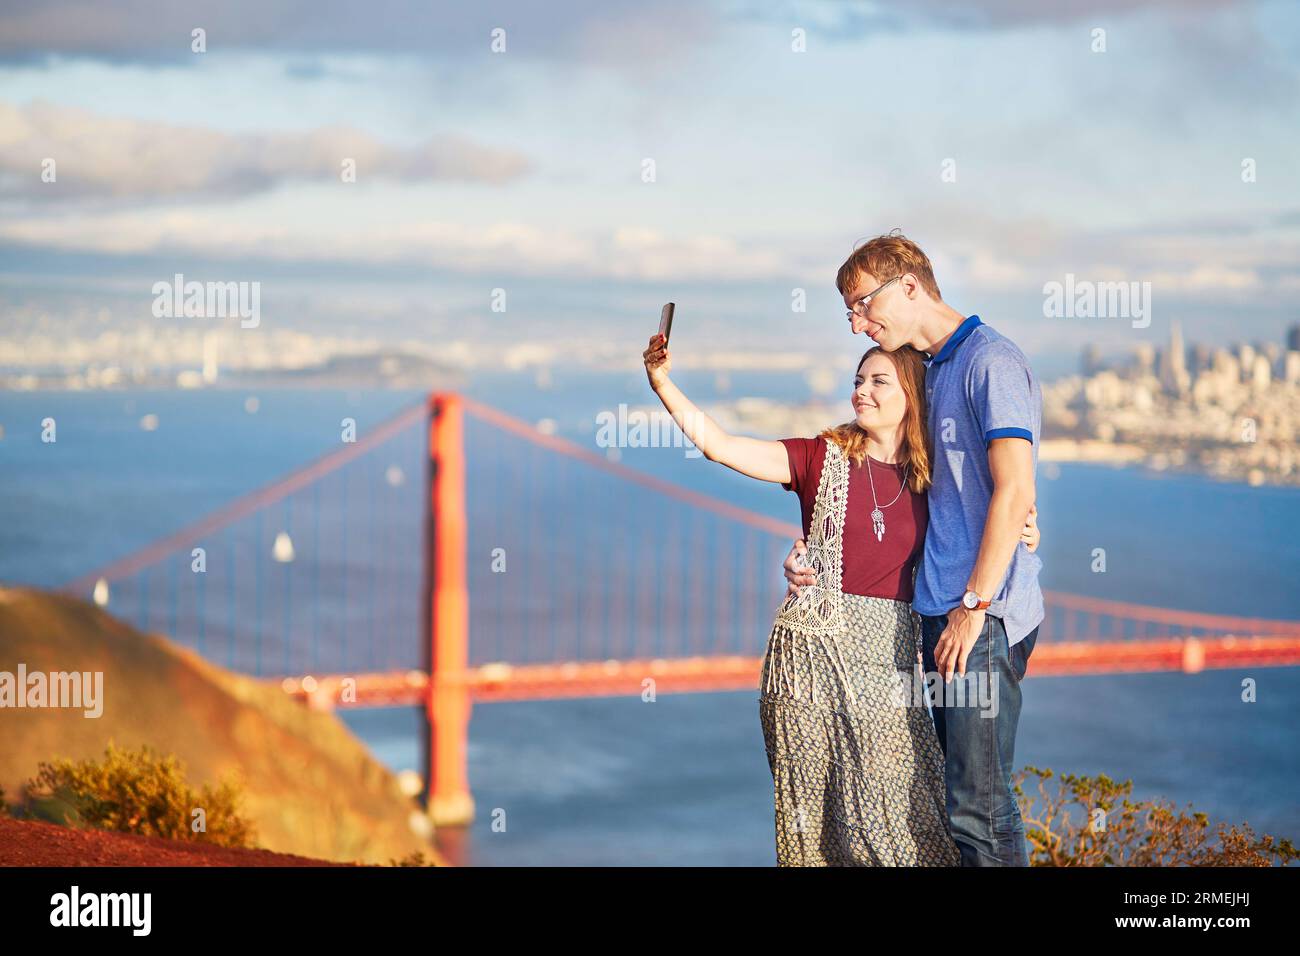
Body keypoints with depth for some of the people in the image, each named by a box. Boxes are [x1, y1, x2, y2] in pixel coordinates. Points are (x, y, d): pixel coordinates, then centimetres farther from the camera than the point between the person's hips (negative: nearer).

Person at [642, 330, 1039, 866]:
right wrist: (663, 384, -19)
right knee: (811, 798, 1)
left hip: (888, 652, 1)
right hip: (813, 645, -1)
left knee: (894, 799, -4)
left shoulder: (928, 481, 8)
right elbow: (720, 445, -7)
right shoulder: (823, 459, 2)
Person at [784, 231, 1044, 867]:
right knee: (949, 794, 10)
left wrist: (972, 607, -20)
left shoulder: (991, 361, -8)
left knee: (977, 802, -10)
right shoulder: (933, 373, 20)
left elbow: (1014, 493, -17)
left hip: (983, 616, -9)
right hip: (937, 610, 9)